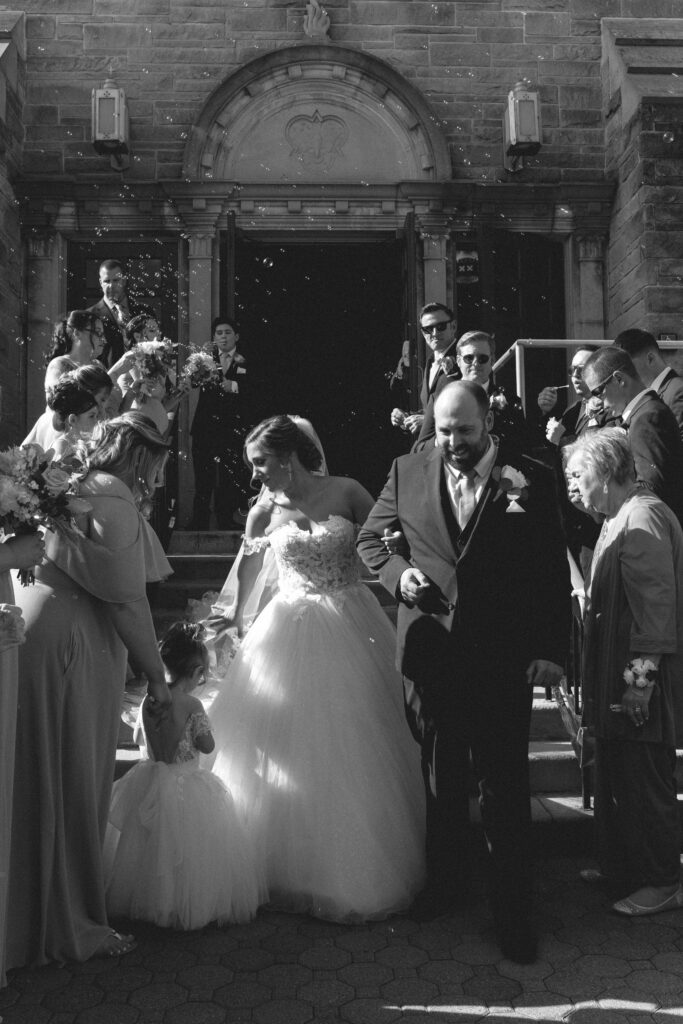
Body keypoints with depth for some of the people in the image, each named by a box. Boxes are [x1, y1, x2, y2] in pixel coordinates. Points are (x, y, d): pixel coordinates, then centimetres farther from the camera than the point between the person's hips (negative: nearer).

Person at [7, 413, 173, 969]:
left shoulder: (69, 486, 17)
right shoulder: (112, 499, -12)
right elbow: (126, 599, -15)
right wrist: (156, 675, -6)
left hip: (37, 632, 9)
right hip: (70, 649, -9)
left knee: (44, 785, 17)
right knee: (70, 786, 3)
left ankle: (34, 916, 32)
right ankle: (70, 927, 19)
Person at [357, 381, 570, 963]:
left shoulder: (531, 480, -5)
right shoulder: (407, 474, 1)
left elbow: (553, 572, -3)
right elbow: (370, 540, 11)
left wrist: (551, 649, -6)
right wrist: (398, 572, -10)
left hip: (503, 658, -2)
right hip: (431, 651, 3)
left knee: (505, 784, 5)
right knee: (440, 775, 18)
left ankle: (513, 908, 22)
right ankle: (447, 880, 38)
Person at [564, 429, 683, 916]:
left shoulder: (643, 516, -17)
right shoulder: (621, 517, 14)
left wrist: (640, 678, -22)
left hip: (642, 686, -10)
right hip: (620, 679, 10)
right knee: (616, 779, 19)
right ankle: (621, 865, 34)